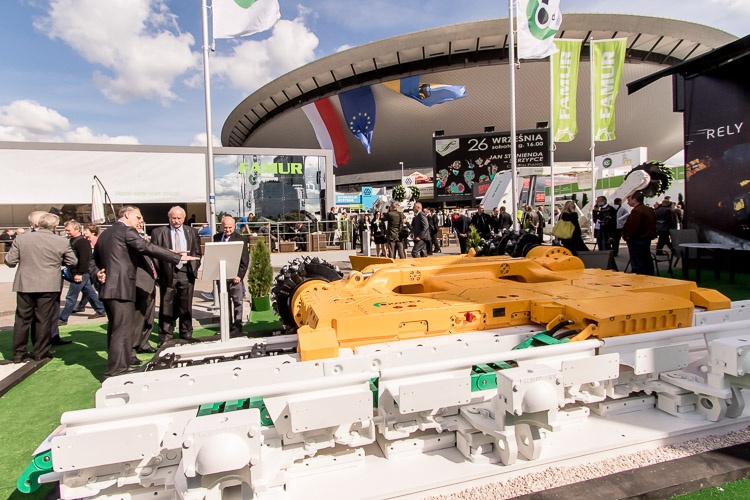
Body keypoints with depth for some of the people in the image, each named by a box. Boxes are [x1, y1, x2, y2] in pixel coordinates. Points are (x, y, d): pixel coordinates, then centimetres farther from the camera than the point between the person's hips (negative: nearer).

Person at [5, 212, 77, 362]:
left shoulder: (21, 239, -2)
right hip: (49, 287, -2)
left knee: (22, 319, 12)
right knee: (44, 319, 6)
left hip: (25, 285, 2)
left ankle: (19, 353, 19)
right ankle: (40, 352, 13)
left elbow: (9, 261, 1)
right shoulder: (62, 242, -7)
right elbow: (73, 262, 2)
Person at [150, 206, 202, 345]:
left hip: (186, 273, 2)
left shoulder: (192, 232, 12)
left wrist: (193, 269, 0)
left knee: (186, 306, 9)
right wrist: (160, 272, -6)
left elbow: (197, 253, 11)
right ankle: (165, 338, 13)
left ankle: (186, 336, 20)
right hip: (168, 273, -2)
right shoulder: (158, 232, 5)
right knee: (167, 307, 3)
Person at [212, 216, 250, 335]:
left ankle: (237, 326, 14)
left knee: (237, 302, 4)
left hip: (234, 276, -5)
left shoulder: (240, 240, -8)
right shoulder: (217, 237, 7)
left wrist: (239, 276, -16)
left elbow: (245, 261, -9)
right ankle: (227, 325, 25)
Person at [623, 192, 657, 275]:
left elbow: (633, 227, -27)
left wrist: (626, 236, -12)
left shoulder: (636, 211, -20)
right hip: (647, 238, 10)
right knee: (647, 262, 17)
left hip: (637, 240, -10)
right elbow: (653, 224, 18)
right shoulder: (649, 209, 11)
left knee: (637, 264, -4)